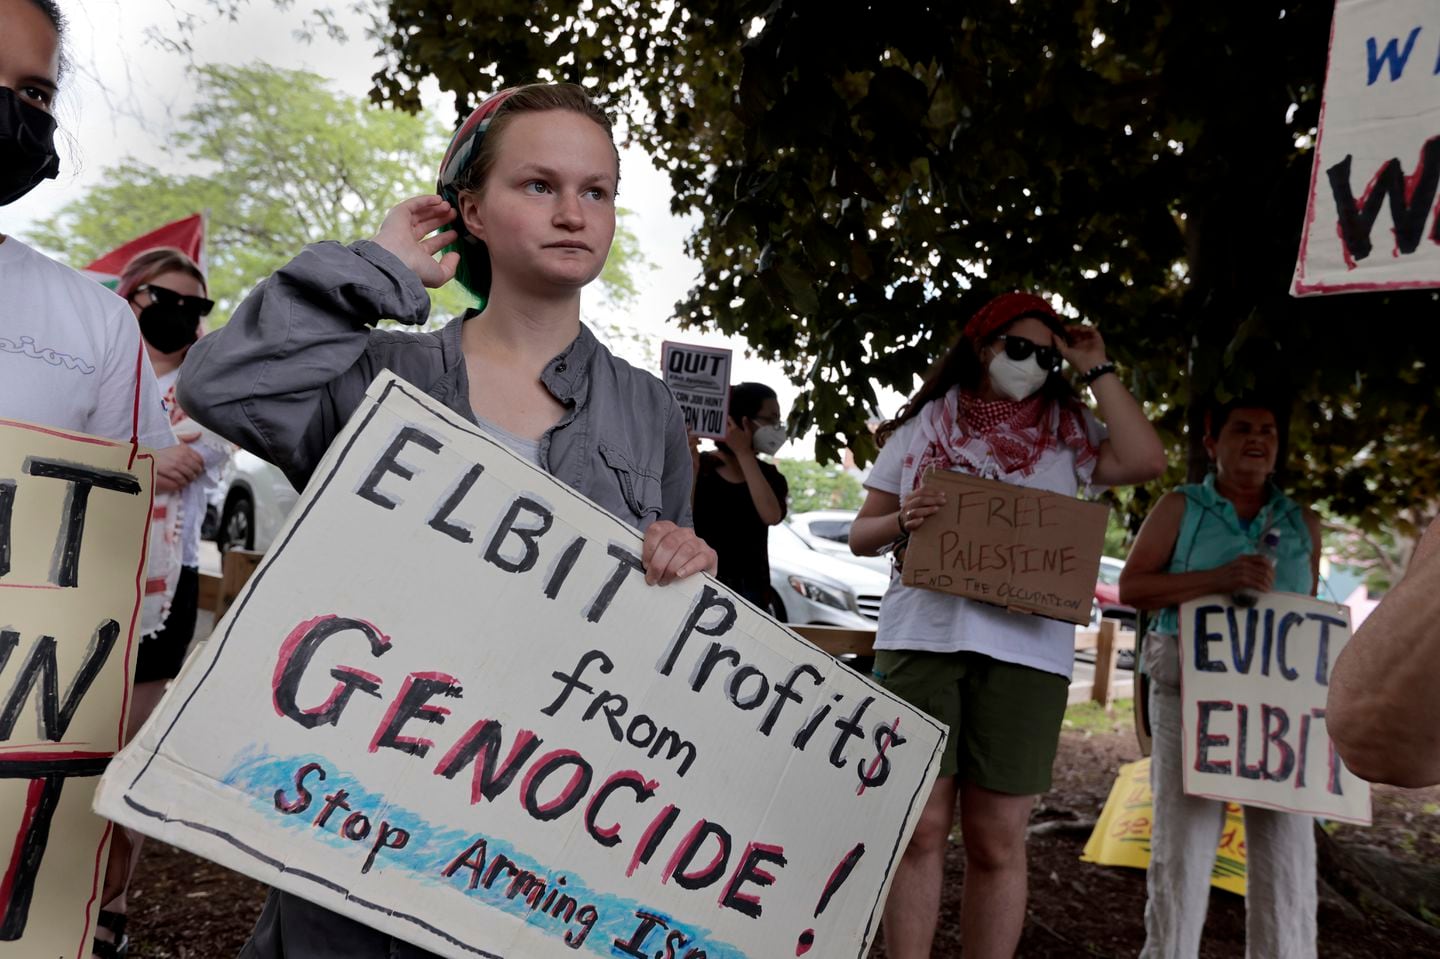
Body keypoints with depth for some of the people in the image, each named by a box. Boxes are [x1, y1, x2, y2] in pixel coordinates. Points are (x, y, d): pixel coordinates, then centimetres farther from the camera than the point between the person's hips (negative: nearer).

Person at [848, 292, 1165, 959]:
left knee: (997, 840, 3)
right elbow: (861, 535, 13)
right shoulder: (926, 423, 12)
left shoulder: (1066, 431, 13)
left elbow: (1146, 462, -5)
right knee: (920, 825, 1)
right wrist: (902, 520, -10)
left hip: (1025, 651, 1)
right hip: (922, 638, 0)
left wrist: (1097, 371, 3)